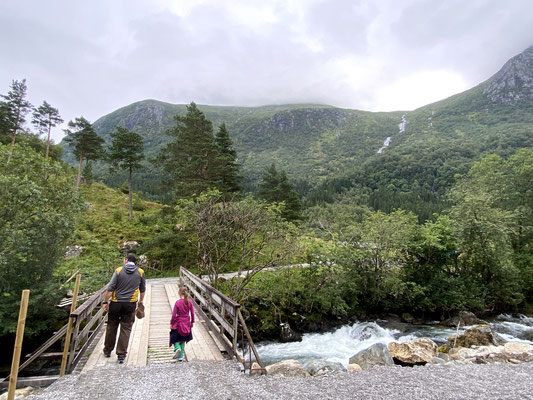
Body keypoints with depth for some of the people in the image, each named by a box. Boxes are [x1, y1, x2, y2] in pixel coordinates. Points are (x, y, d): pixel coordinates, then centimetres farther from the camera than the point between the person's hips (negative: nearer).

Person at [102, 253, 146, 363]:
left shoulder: (118, 270, -4)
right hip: (130, 304, 0)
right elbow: (142, 289, 11)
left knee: (111, 327, 16)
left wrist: (105, 302, -1)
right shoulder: (140, 272, 2)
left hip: (116, 303, 0)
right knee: (126, 329, 6)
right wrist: (141, 301, 24)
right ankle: (121, 354, 6)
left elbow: (110, 288, -7)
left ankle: (107, 350, 30)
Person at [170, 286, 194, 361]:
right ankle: (180, 356, 19)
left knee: (175, 338, 15)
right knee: (183, 340, 17)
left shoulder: (177, 302, -17)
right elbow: (192, 313, 0)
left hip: (178, 323, -4)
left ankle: (177, 348, -12)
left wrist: (171, 323, 1)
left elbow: (174, 315, -12)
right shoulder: (190, 302, -8)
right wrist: (192, 322, 14)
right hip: (187, 323, 4)